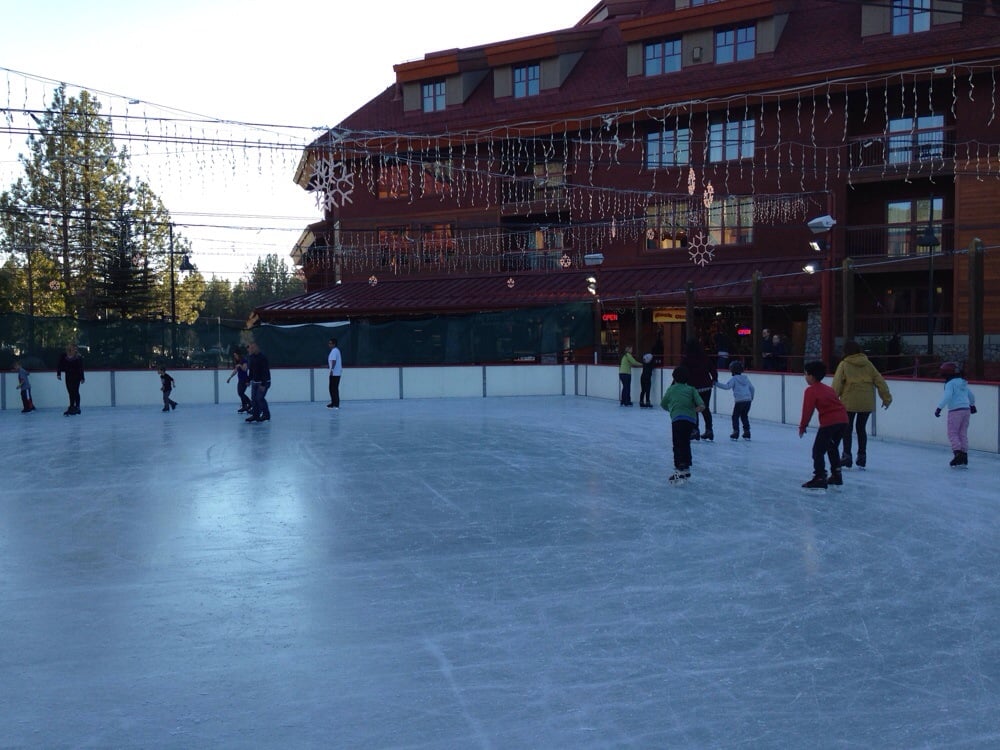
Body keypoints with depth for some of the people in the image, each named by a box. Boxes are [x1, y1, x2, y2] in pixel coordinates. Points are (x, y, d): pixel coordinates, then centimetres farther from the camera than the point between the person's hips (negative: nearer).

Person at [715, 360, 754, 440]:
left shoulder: (734, 379, -4)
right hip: (748, 400, 6)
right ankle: (747, 433, 16)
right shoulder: (746, 378, 16)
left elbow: (727, 386, -16)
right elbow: (751, 387, 20)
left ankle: (736, 432, -2)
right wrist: (751, 397, 33)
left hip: (739, 401, -6)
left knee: (735, 416, 4)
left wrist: (717, 383, -14)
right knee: (744, 416, 18)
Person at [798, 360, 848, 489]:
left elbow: (807, 410, -6)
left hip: (829, 423, -8)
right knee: (832, 448, 25)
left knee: (818, 450, -1)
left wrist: (802, 427, 3)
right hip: (843, 420, 8)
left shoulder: (811, 390, -3)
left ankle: (820, 478, -8)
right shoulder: (828, 389, 22)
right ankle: (837, 476, 30)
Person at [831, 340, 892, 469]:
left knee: (847, 429, 7)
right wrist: (886, 397, 14)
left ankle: (847, 456, 4)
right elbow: (880, 381, 8)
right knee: (861, 428, 14)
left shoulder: (844, 364, -4)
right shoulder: (867, 364, 7)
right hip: (867, 403, 4)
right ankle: (862, 458, 16)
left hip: (850, 402, -4)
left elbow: (837, 383, -9)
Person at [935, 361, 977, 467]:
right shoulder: (963, 383, 17)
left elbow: (947, 396, -22)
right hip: (966, 410, 8)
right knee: (963, 433, 10)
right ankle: (964, 458, 9)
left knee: (952, 433, -4)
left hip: (955, 411, -8)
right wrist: (972, 405, 48)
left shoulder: (950, 383, -8)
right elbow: (971, 396, 30)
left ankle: (958, 453, -18)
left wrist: (939, 408, -24)